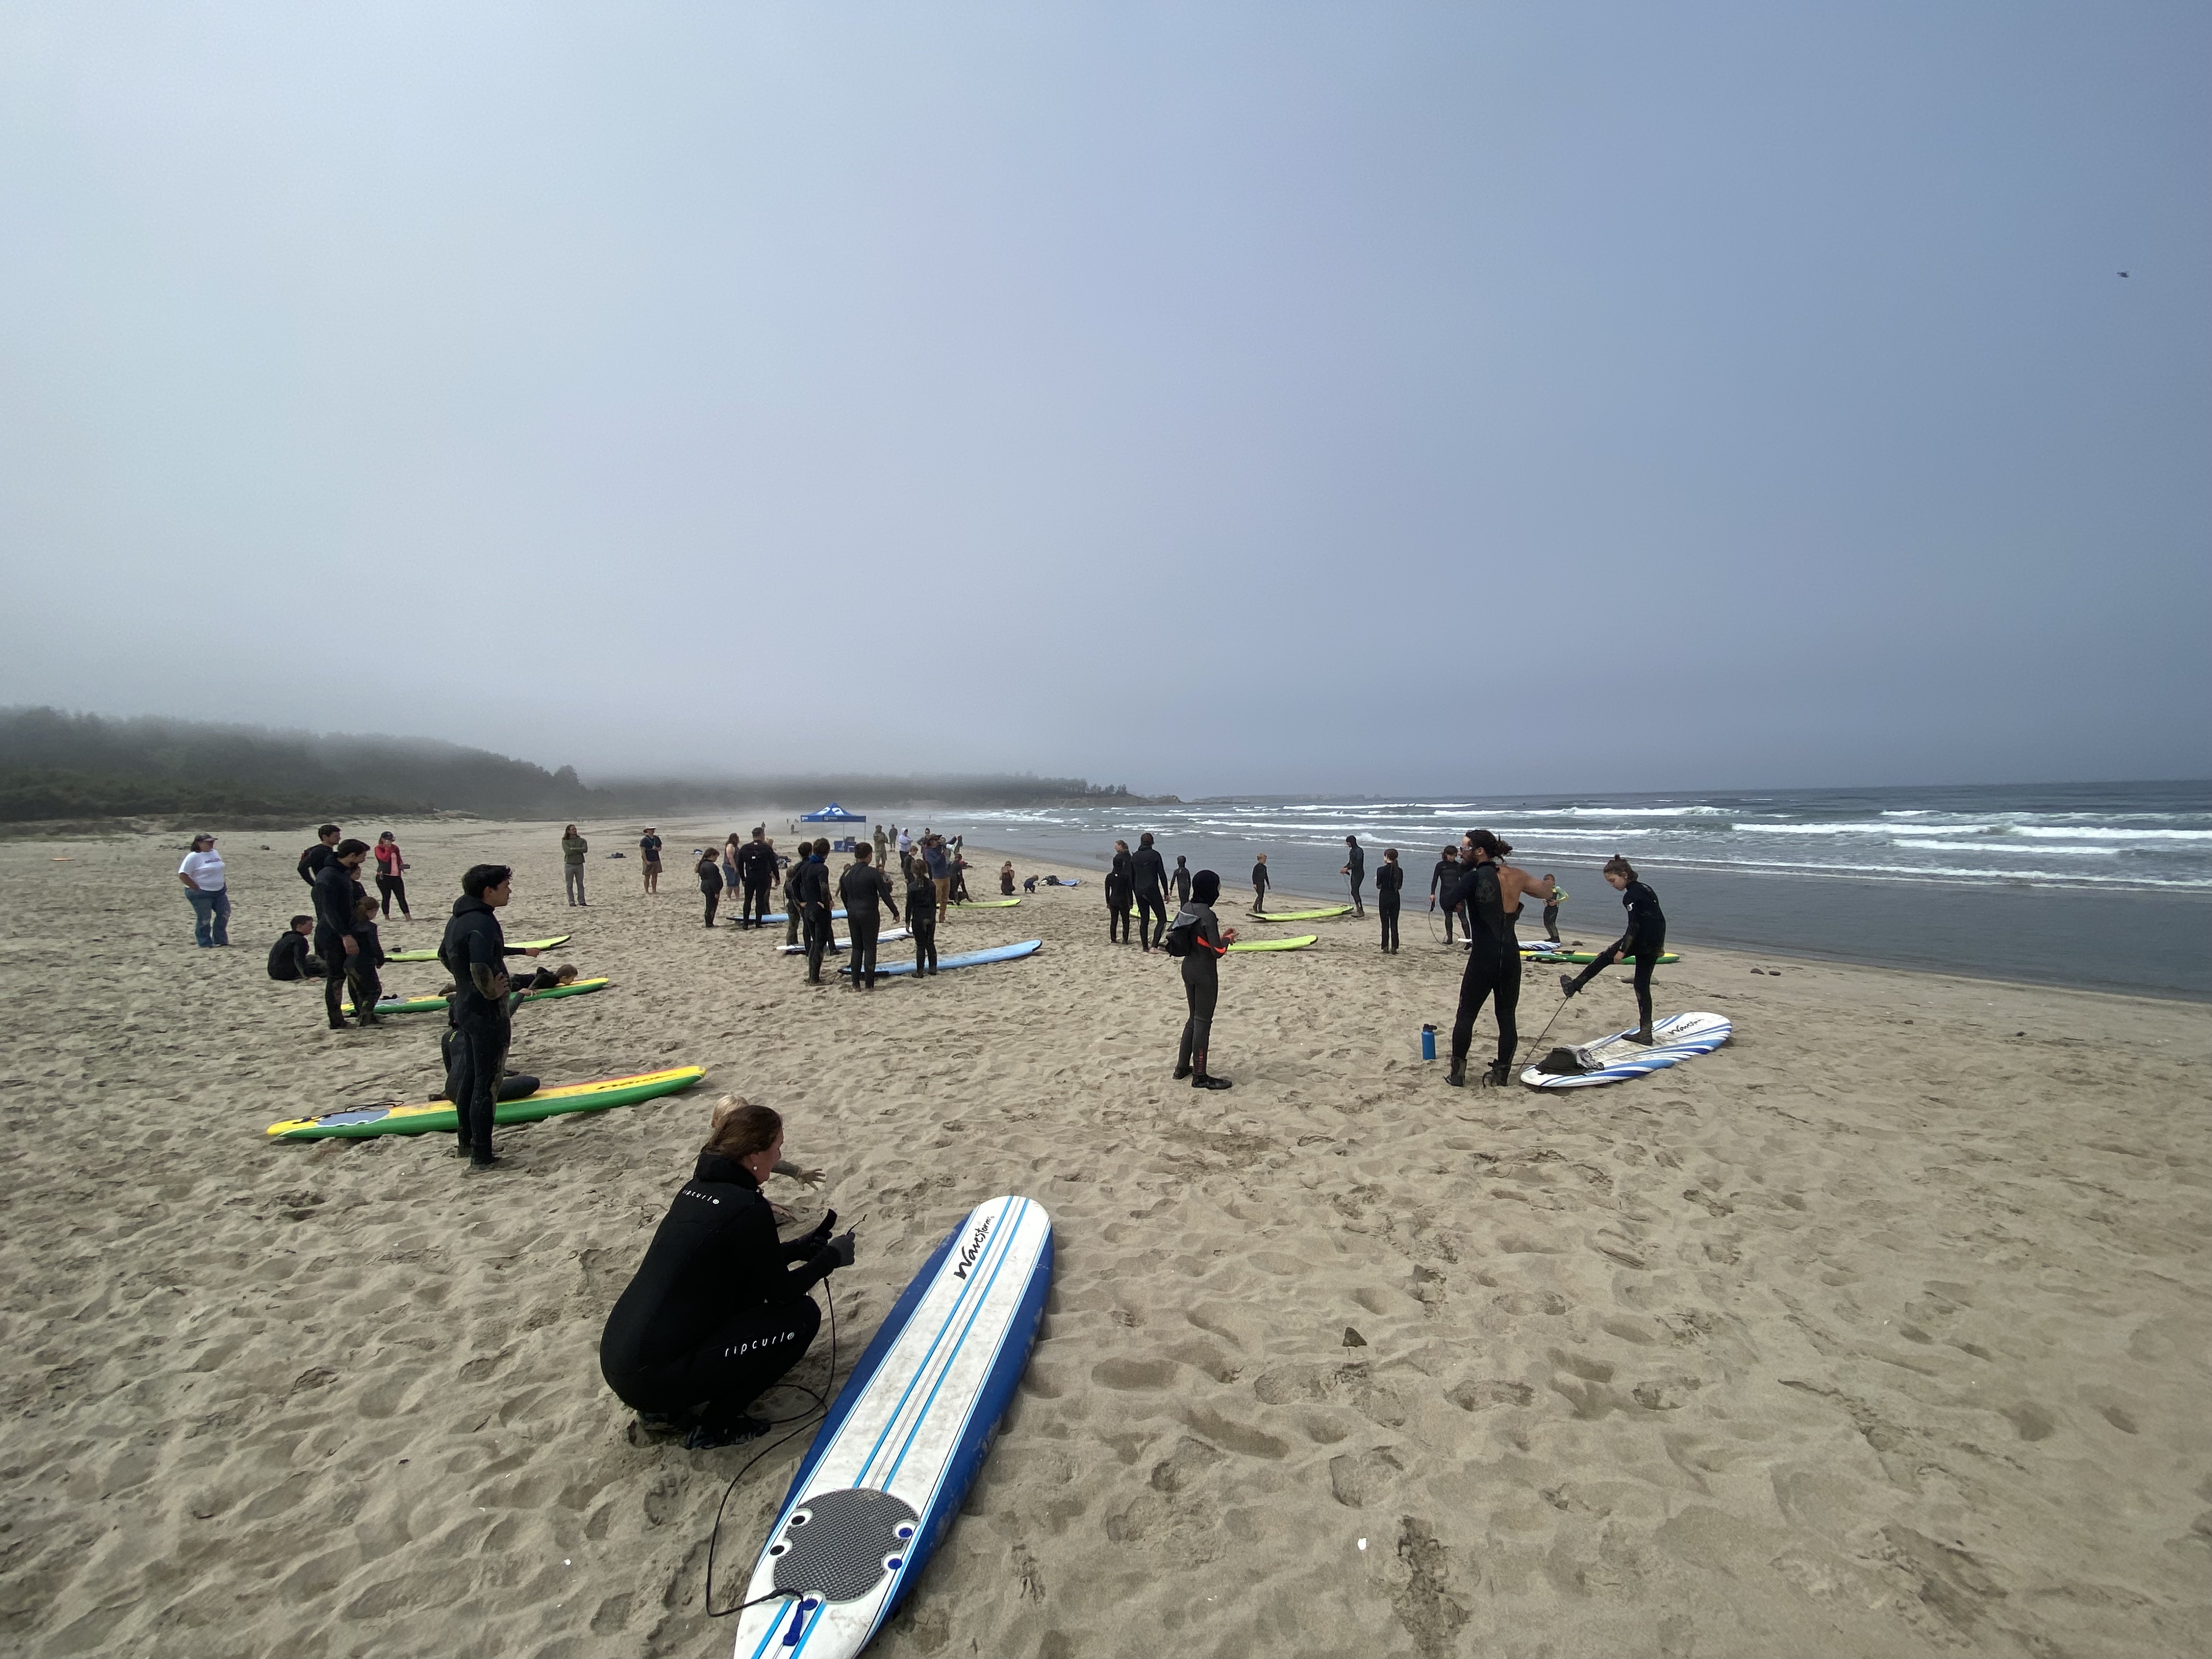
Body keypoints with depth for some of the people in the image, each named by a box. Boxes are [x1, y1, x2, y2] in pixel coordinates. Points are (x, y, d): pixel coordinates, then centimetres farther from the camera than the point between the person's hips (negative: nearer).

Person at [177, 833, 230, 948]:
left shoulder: (215, 853, 11)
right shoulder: (194, 857, -12)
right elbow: (182, 875, -15)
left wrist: (224, 884, 13)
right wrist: (197, 888, -16)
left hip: (219, 891, 7)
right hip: (201, 894, -7)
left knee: (224, 914, 8)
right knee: (204, 919, -1)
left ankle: (221, 941, 21)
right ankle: (205, 944, 10)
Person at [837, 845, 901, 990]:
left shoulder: (846, 874, 5)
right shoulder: (873, 873, -13)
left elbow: (843, 896, 14)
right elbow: (884, 894, -12)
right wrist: (895, 912, -1)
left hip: (852, 915, 5)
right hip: (869, 914, -5)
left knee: (856, 948, 12)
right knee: (870, 948, 1)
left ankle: (856, 983, 13)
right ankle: (869, 984, 1)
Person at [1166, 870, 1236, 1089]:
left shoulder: (1187, 909, 4)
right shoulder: (1208, 916, -22)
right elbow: (1217, 951, -21)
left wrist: (1221, 936, 10)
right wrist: (1227, 939, -2)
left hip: (1188, 969, 8)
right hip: (1205, 973, -8)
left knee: (1194, 1018, 21)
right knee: (1203, 1022, 2)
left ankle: (1182, 1067, 29)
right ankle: (1200, 1076, 12)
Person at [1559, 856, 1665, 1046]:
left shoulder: (1631, 896, -12)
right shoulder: (1646, 889, 16)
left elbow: (1634, 926, -18)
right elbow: (1660, 918, 21)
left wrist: (1622, 950, -17)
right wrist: (1660, 945, 27)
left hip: (1641, 942, -9)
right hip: (1654, 945, 9)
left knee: (1604, 957, 10)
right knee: (1642, 986, 10)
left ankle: (1574, 986, 20)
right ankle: (1645, 1033, 11)